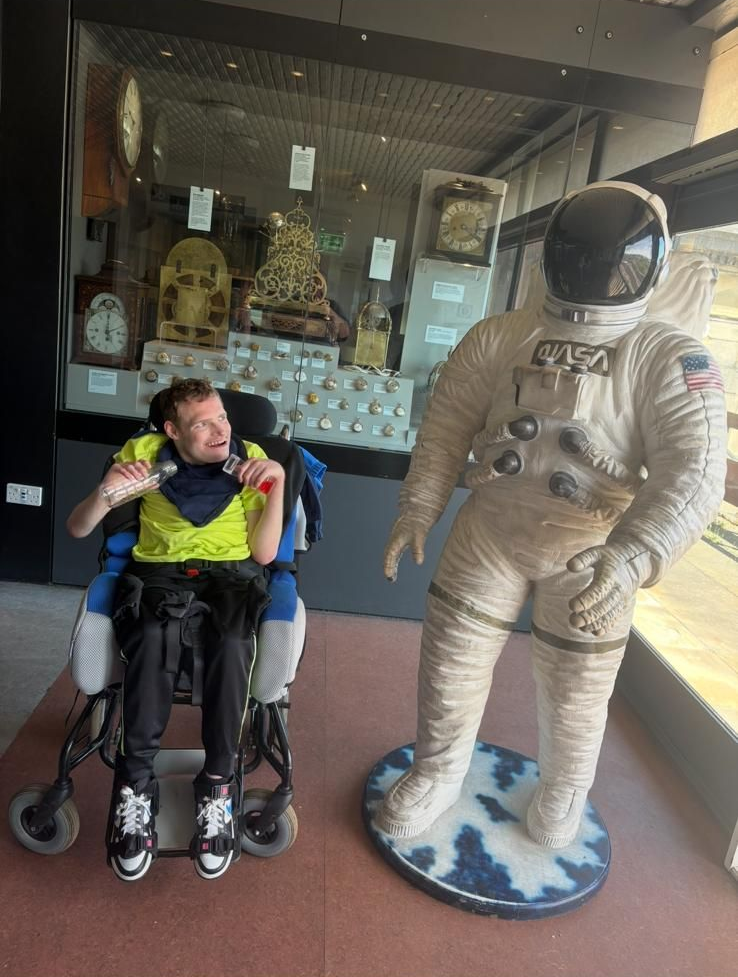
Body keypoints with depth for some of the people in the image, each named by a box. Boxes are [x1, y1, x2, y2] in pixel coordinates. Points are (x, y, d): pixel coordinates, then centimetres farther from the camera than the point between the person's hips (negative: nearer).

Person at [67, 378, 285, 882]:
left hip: (231, 573, 0)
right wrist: (105, 493, -19)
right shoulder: (145, 453, 1)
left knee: (231, 645, -35)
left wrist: (279, 484, -16)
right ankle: (136, 783, -20)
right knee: (154, 638, -36)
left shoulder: (251, 459, 0)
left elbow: (264, 554, -4)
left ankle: (217, 783, -17)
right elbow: (77, 529, 3)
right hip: (160, 571, 1)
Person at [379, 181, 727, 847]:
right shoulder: (498, 336, -2)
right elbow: (448, 425, 2)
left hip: (592, 552, -2)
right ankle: (438, 776, 40)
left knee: (574, 693, 16)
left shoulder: (671, 360, -12)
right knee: (451, 660, 10)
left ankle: (563, 793, 48)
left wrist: (630, 555, -36)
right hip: (490, 530, 2)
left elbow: (692, 475, -20)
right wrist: (417, 511, -4)